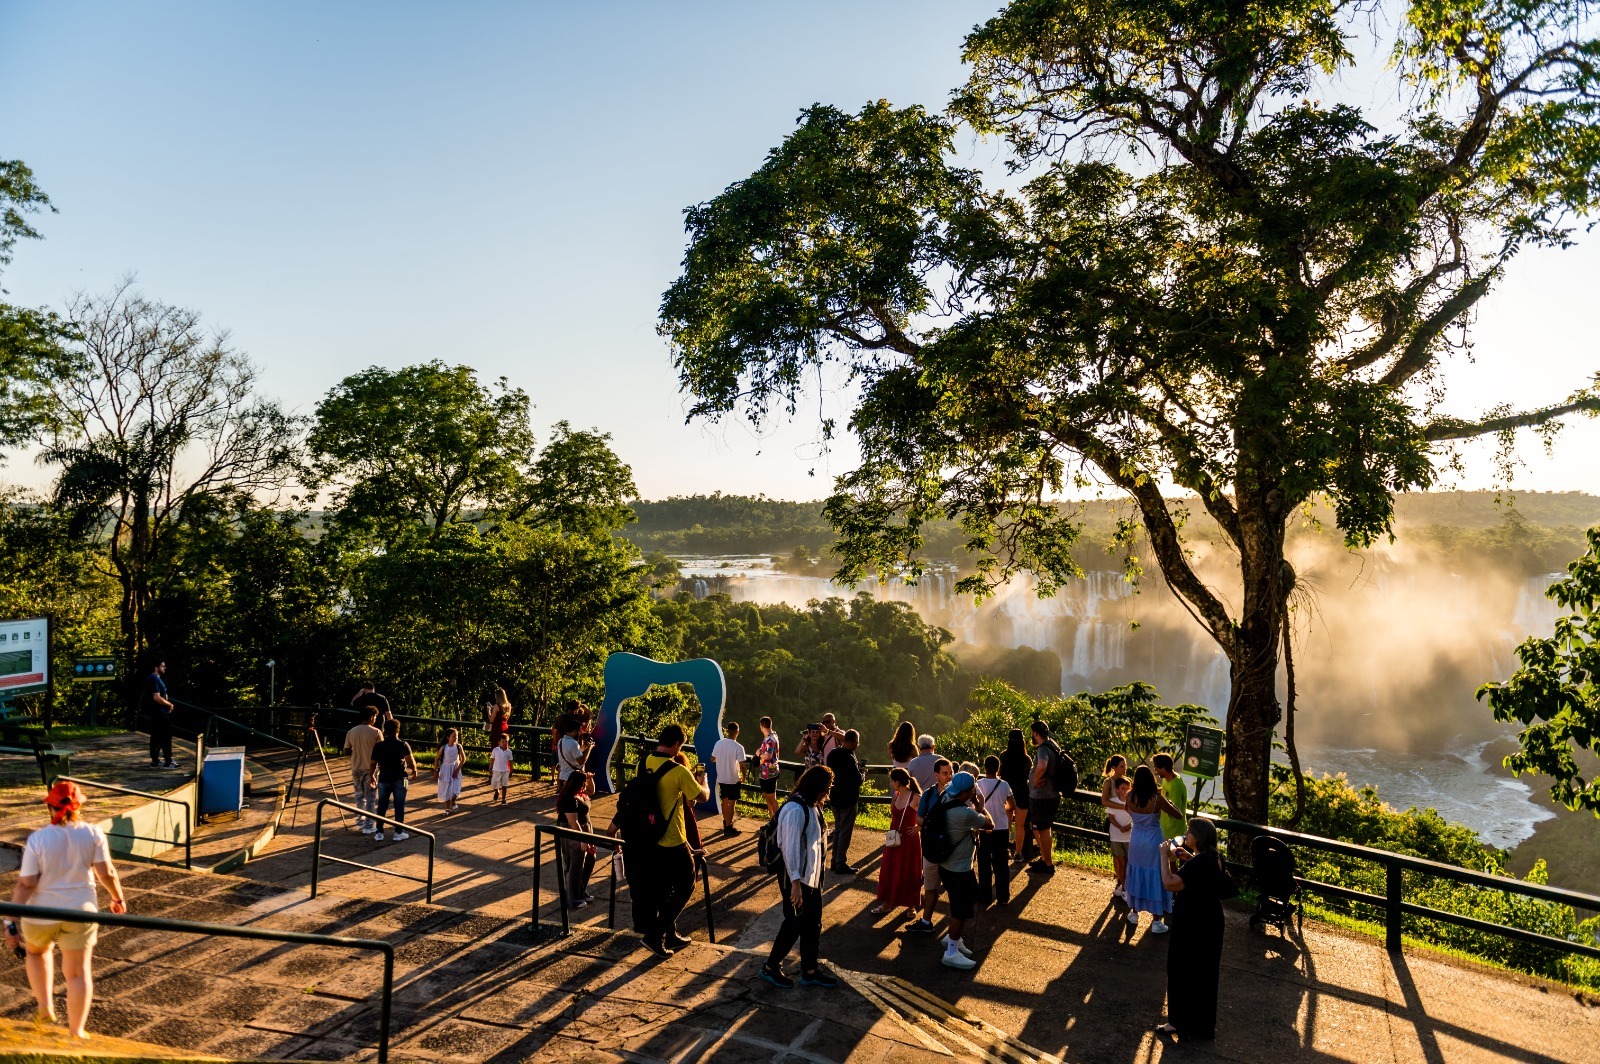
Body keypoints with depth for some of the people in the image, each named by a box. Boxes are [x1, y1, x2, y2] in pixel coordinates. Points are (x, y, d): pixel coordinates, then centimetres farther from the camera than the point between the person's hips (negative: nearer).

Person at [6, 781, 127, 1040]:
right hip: (80, 911, 0)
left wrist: (11, 923, -7)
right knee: (79, 972, 8)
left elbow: (25, 884, -14)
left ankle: (45, 1007, 28)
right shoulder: (93, 833, -10)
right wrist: (118, 898, 8)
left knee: (36, 951, 31)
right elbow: (107, 873, -8)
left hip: (41, 913, 0)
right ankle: (76, 1033, 12)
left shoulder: (37, 839, -12)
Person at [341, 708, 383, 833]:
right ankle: (369, 826, 5)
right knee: (371, 798, 4)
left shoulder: (351, 732, 1)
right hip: (370, 769, -4)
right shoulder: (376, 732, -13)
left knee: (359, 796, 18)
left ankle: (360, 822, 24)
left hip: (356, 769, 4)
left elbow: (346, 751, 4)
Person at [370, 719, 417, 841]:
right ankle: (399, 833, 7)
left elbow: (373, 763, 2)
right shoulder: (403, 745, -9)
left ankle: (379, 833, 14)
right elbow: (410, 761, -17)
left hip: (384, 779, 2)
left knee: (382, 806, 11)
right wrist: (414, 771, 1)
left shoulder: (378, 746, -2)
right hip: (399, 780, -2)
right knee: (399, 806, 4)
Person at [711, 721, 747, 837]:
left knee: (725, 801, 21)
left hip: (721, 778, 5)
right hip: (733, 779, -5)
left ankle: (726, 822, 35)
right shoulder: (738, 747, -20)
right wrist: (743, 776, -2)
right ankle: (728, 827, 8)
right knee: (732, 803, 5)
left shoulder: (719, 743, -6)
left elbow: (712, 759, 4)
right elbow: (742, 765, -21)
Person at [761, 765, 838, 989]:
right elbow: (791, 848, -24)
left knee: (813, 923, 16)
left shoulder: (812, 806, 5)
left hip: (812, 876, 9)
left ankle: (809, 971, 30)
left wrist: (817, 876, 17)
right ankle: (771, 967, 24)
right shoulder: (795, 809, -24)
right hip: (796, 878, -9)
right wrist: (795, 883, -24)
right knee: (794, 924, 5)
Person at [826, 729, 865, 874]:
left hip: (835, 798, 8)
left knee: (838, 829, 20)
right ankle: (841, 864, 9)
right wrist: (863, 771, -3)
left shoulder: (832, 753, 1)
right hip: (848, 800, -8)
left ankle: (835, 860, 28)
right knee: (845, 832, 3)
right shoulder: (850, 758, -24)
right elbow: (859, 780, -25)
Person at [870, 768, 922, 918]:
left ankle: (911, 905, 24)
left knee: (908, 874, 7)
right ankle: (887, 903, 25)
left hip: (909, 840, -6)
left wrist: (918, 827, -14)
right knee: (889, 871, 12)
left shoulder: (915, 797, -19)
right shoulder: (897, 796, 1)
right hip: (894, 839, 6)